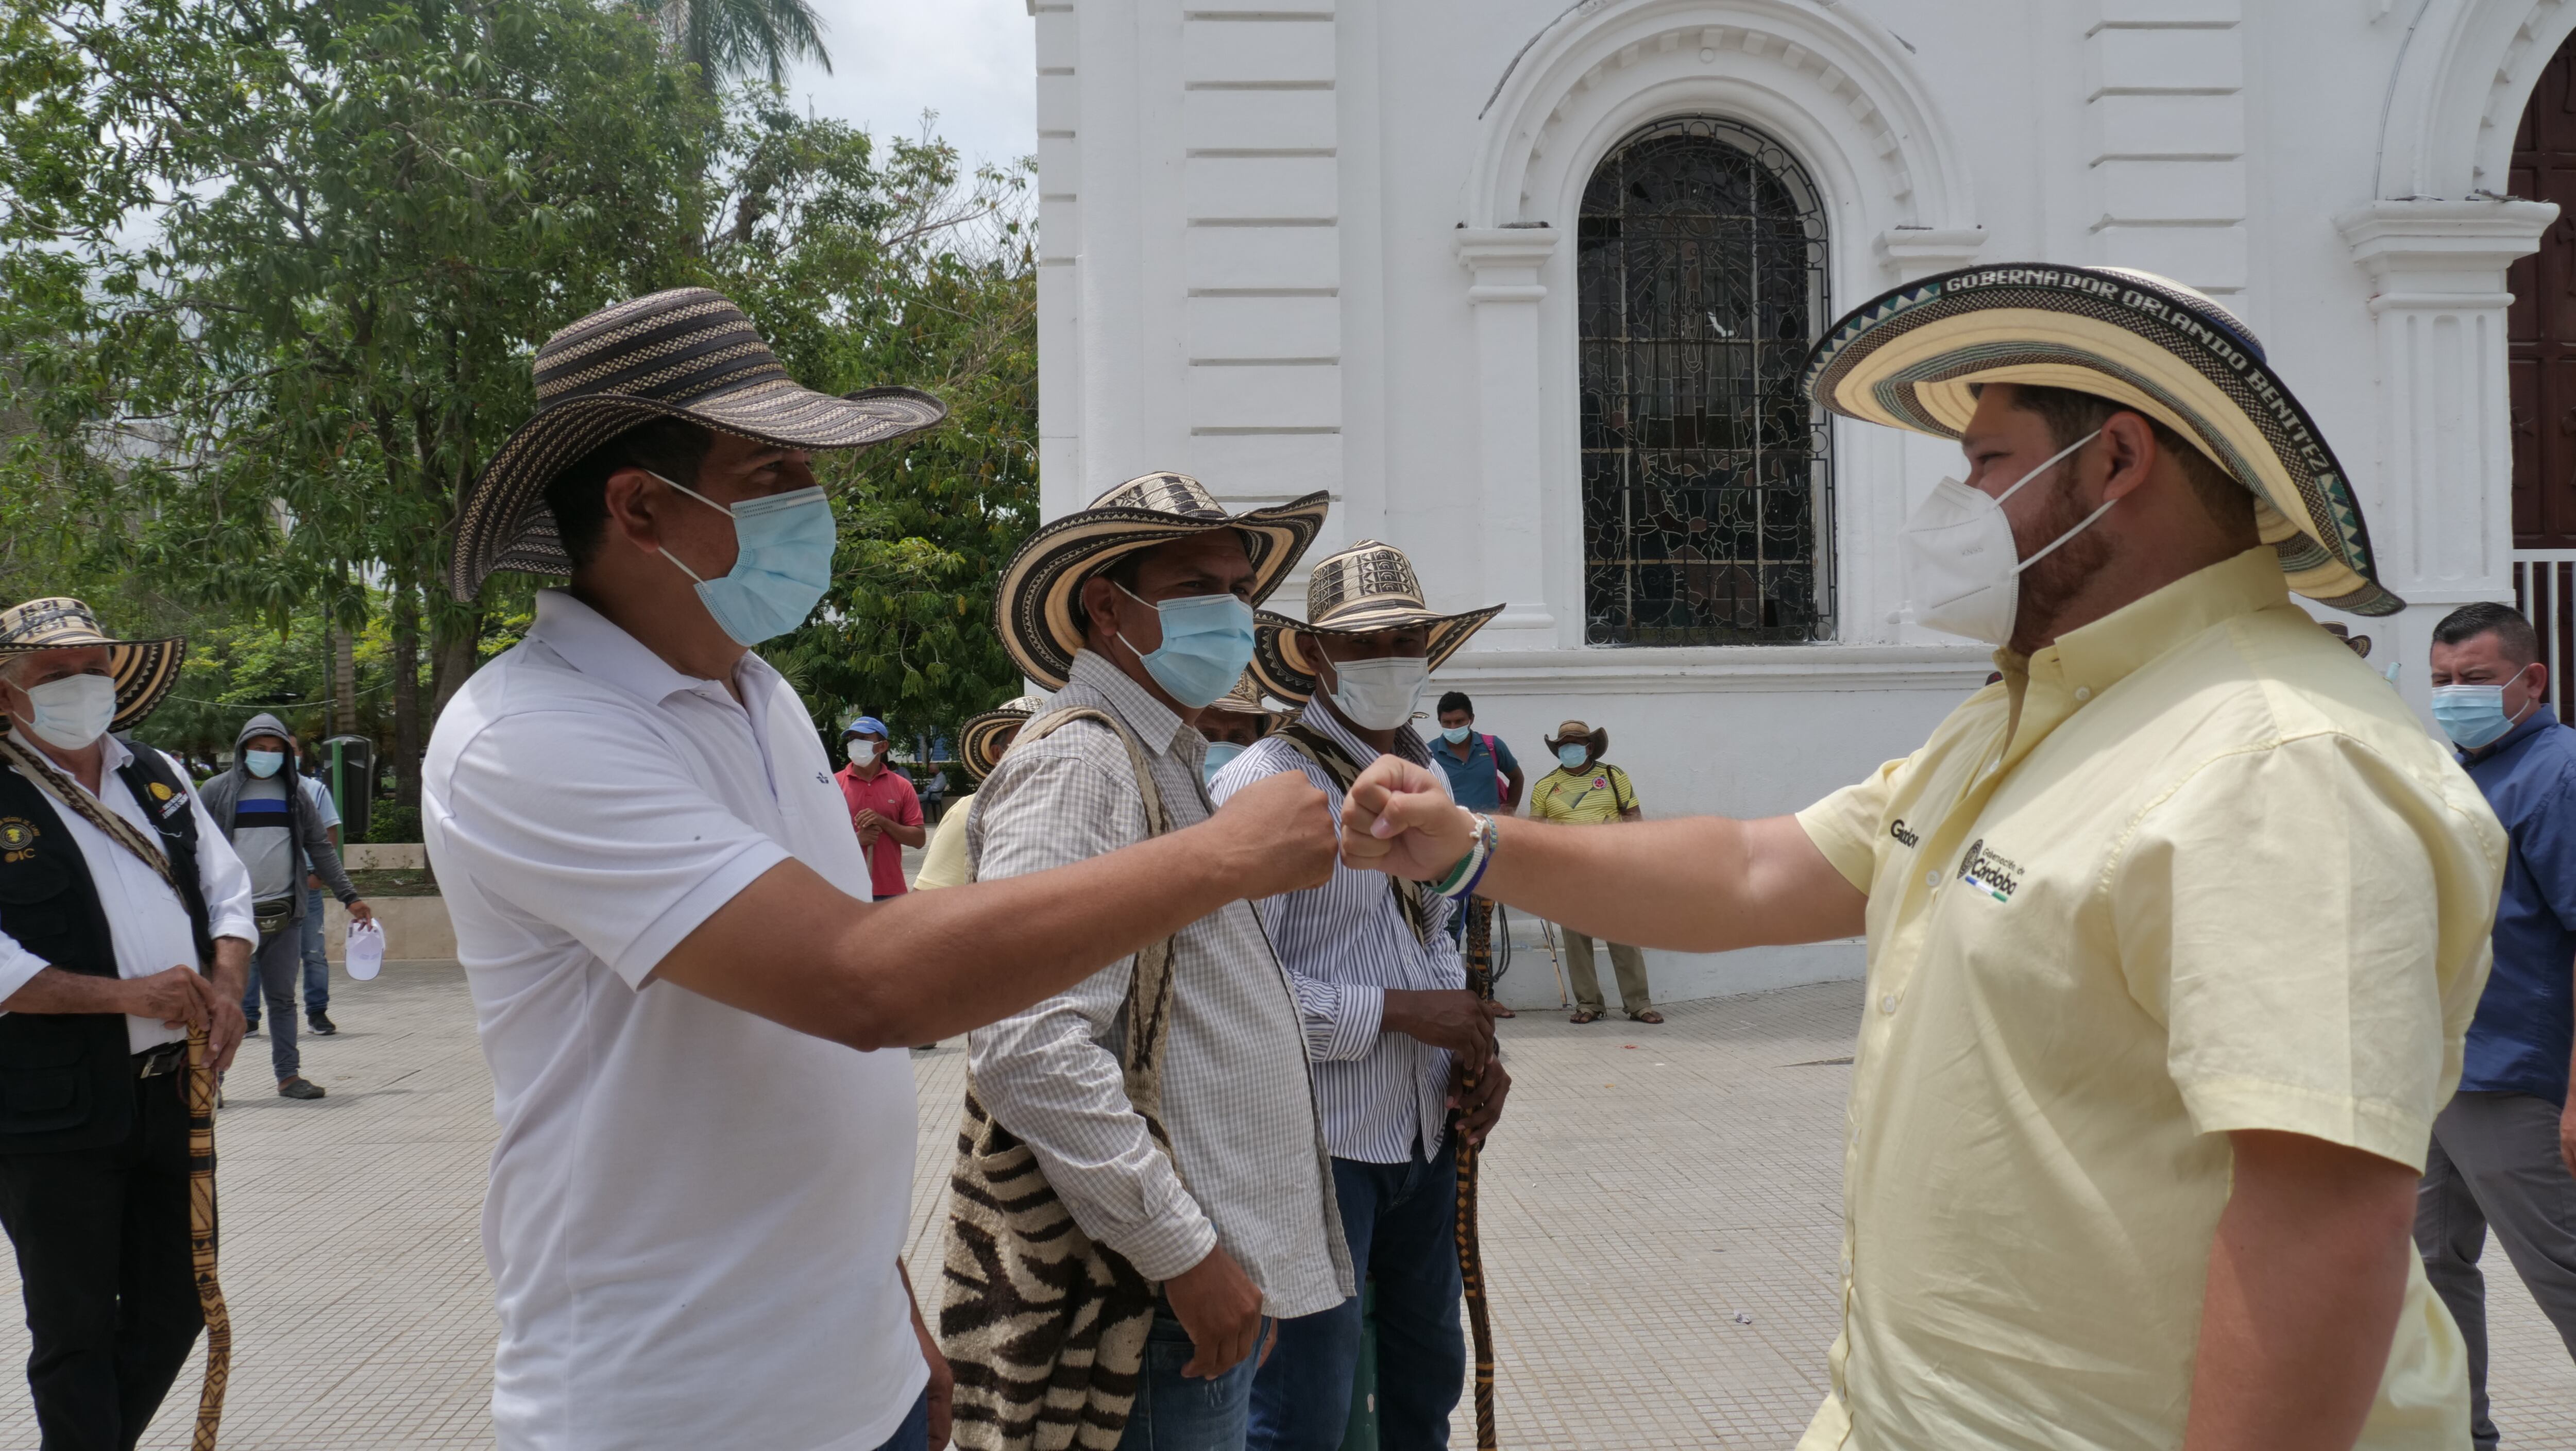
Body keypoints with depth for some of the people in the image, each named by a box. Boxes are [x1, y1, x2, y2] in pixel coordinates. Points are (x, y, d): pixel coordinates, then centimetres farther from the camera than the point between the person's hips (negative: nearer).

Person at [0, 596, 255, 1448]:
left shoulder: (158, 778, 10)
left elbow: (228, 890, 15)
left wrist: (225, 986, -3)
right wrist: (131, 995, -21)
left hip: (173, 1092, 6)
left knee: (173, 1310, 15)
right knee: (75, 1335, 6)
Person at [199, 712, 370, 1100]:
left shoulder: (294, 794, 13)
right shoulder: (217, 791, 3)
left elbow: (320, 848, 14)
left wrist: (349, 896, 9)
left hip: (286, 915, 3)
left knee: (283, 998, 9)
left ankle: (288, 1075, 14)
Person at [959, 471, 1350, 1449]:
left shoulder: (1168, 768, 19)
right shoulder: (1077, 765, -15)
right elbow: (1029, 1048, -27)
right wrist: (1187, 1251, -22)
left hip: (1214, 1273, 10)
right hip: (1160, 1294, -10)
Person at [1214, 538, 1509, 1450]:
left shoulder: (1422, 782, 12)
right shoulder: (1265, 783, -15)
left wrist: (1477, 1049, 4)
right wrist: (1400, 1010, -19)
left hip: (1427, 1134, 8)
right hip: (1321, 1144, -8)